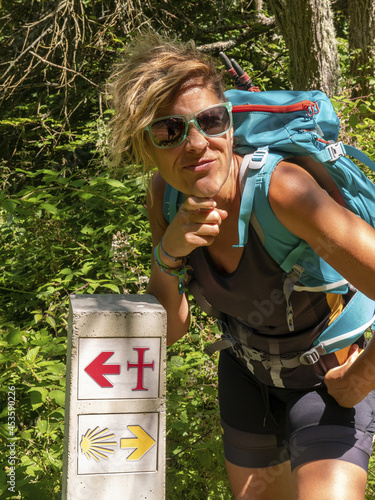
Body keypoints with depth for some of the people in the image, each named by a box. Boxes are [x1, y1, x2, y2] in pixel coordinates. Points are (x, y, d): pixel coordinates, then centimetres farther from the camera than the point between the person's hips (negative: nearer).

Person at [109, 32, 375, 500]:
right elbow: (168, 330, -11)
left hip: (327, 380, -5)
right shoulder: (166, 195, -15)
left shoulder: (280, 187, -35)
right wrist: (168, 254, -30)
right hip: (247, 371, 6)